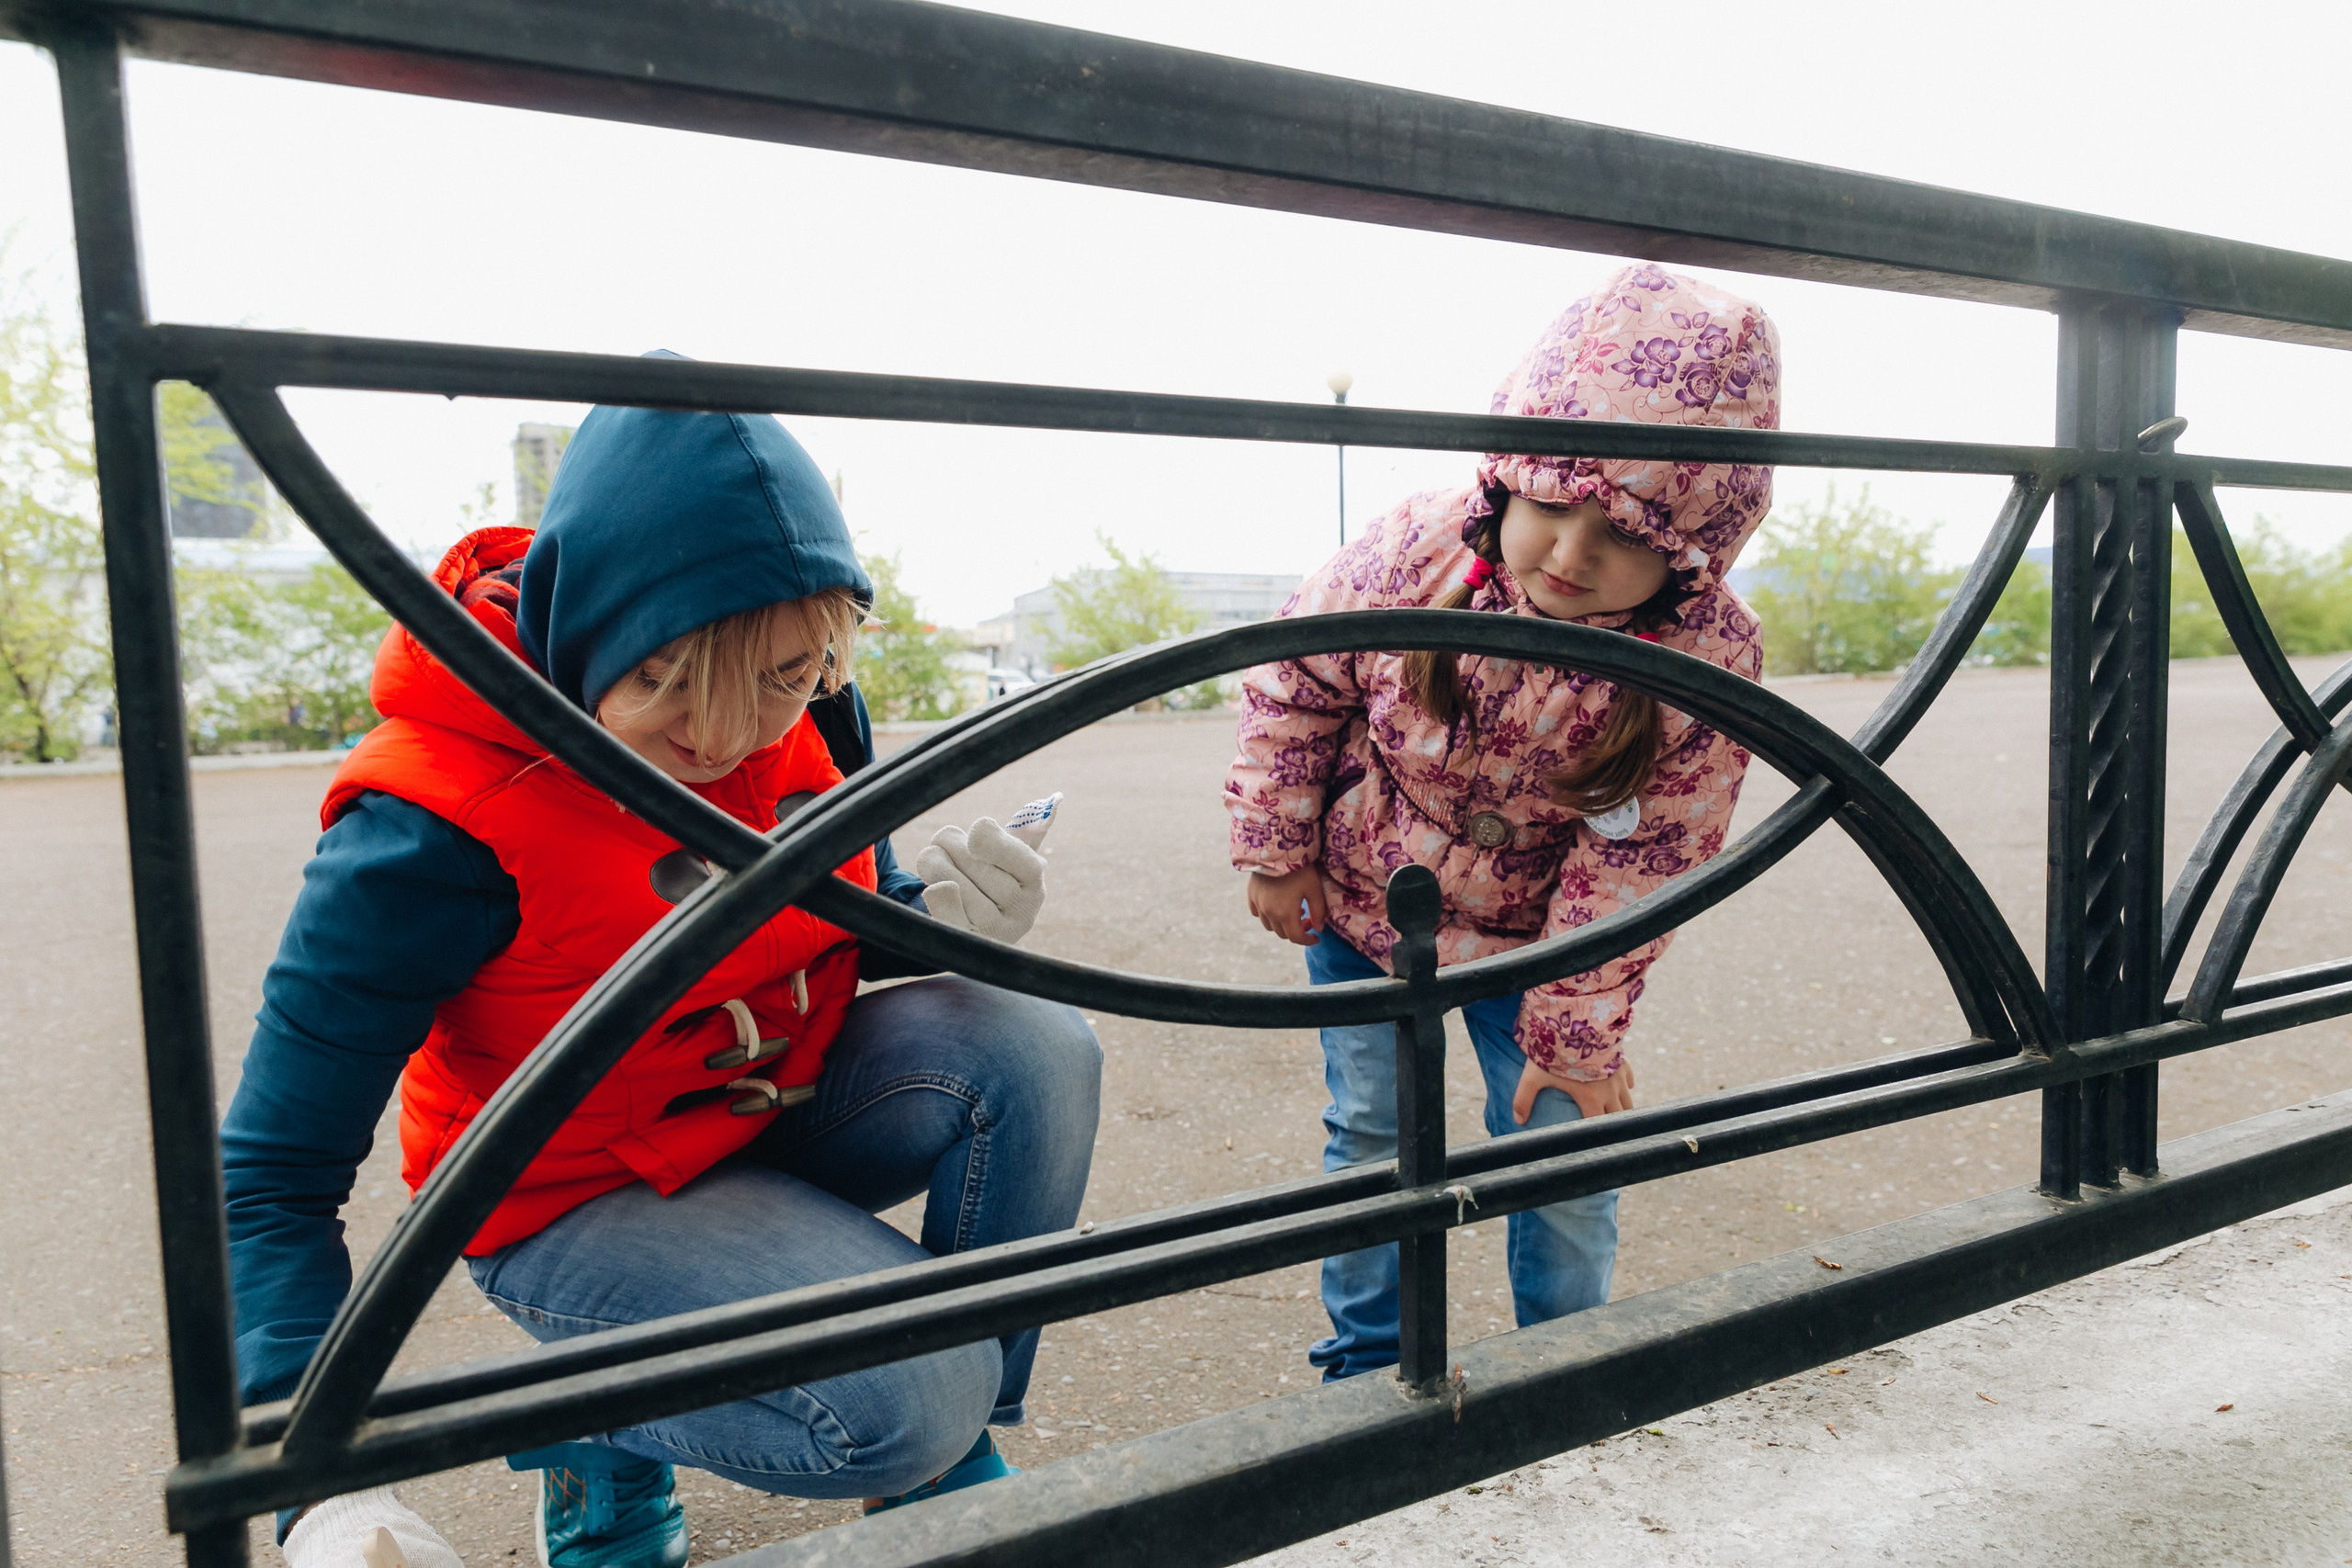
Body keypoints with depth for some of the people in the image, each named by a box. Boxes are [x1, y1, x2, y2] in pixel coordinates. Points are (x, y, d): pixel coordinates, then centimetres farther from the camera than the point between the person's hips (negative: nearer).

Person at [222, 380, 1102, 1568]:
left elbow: (849, 916, 5)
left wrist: (939, 914, -20)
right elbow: (272, 1174, -22)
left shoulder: (805, 706, -12)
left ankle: (952, 1462, 0)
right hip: (578, 1199, -5)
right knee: (909, 1400, -26)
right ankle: (594, 1422, 6)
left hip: (784, 1105, 6)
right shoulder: (433, 825, -28)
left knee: (1035, 1050, -22)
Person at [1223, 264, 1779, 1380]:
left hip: (1534, 936, 0)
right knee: (1371, 1134, 7)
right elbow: (1292, 678, -9)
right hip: (1363, 900, 0)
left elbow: (1636, 868, -17)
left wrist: (1575, 1035, -12)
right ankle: (1367, 1361, 27)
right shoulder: (1415, 556, -28)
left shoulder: (1708, 660, -26)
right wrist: (1275, 851, -5)